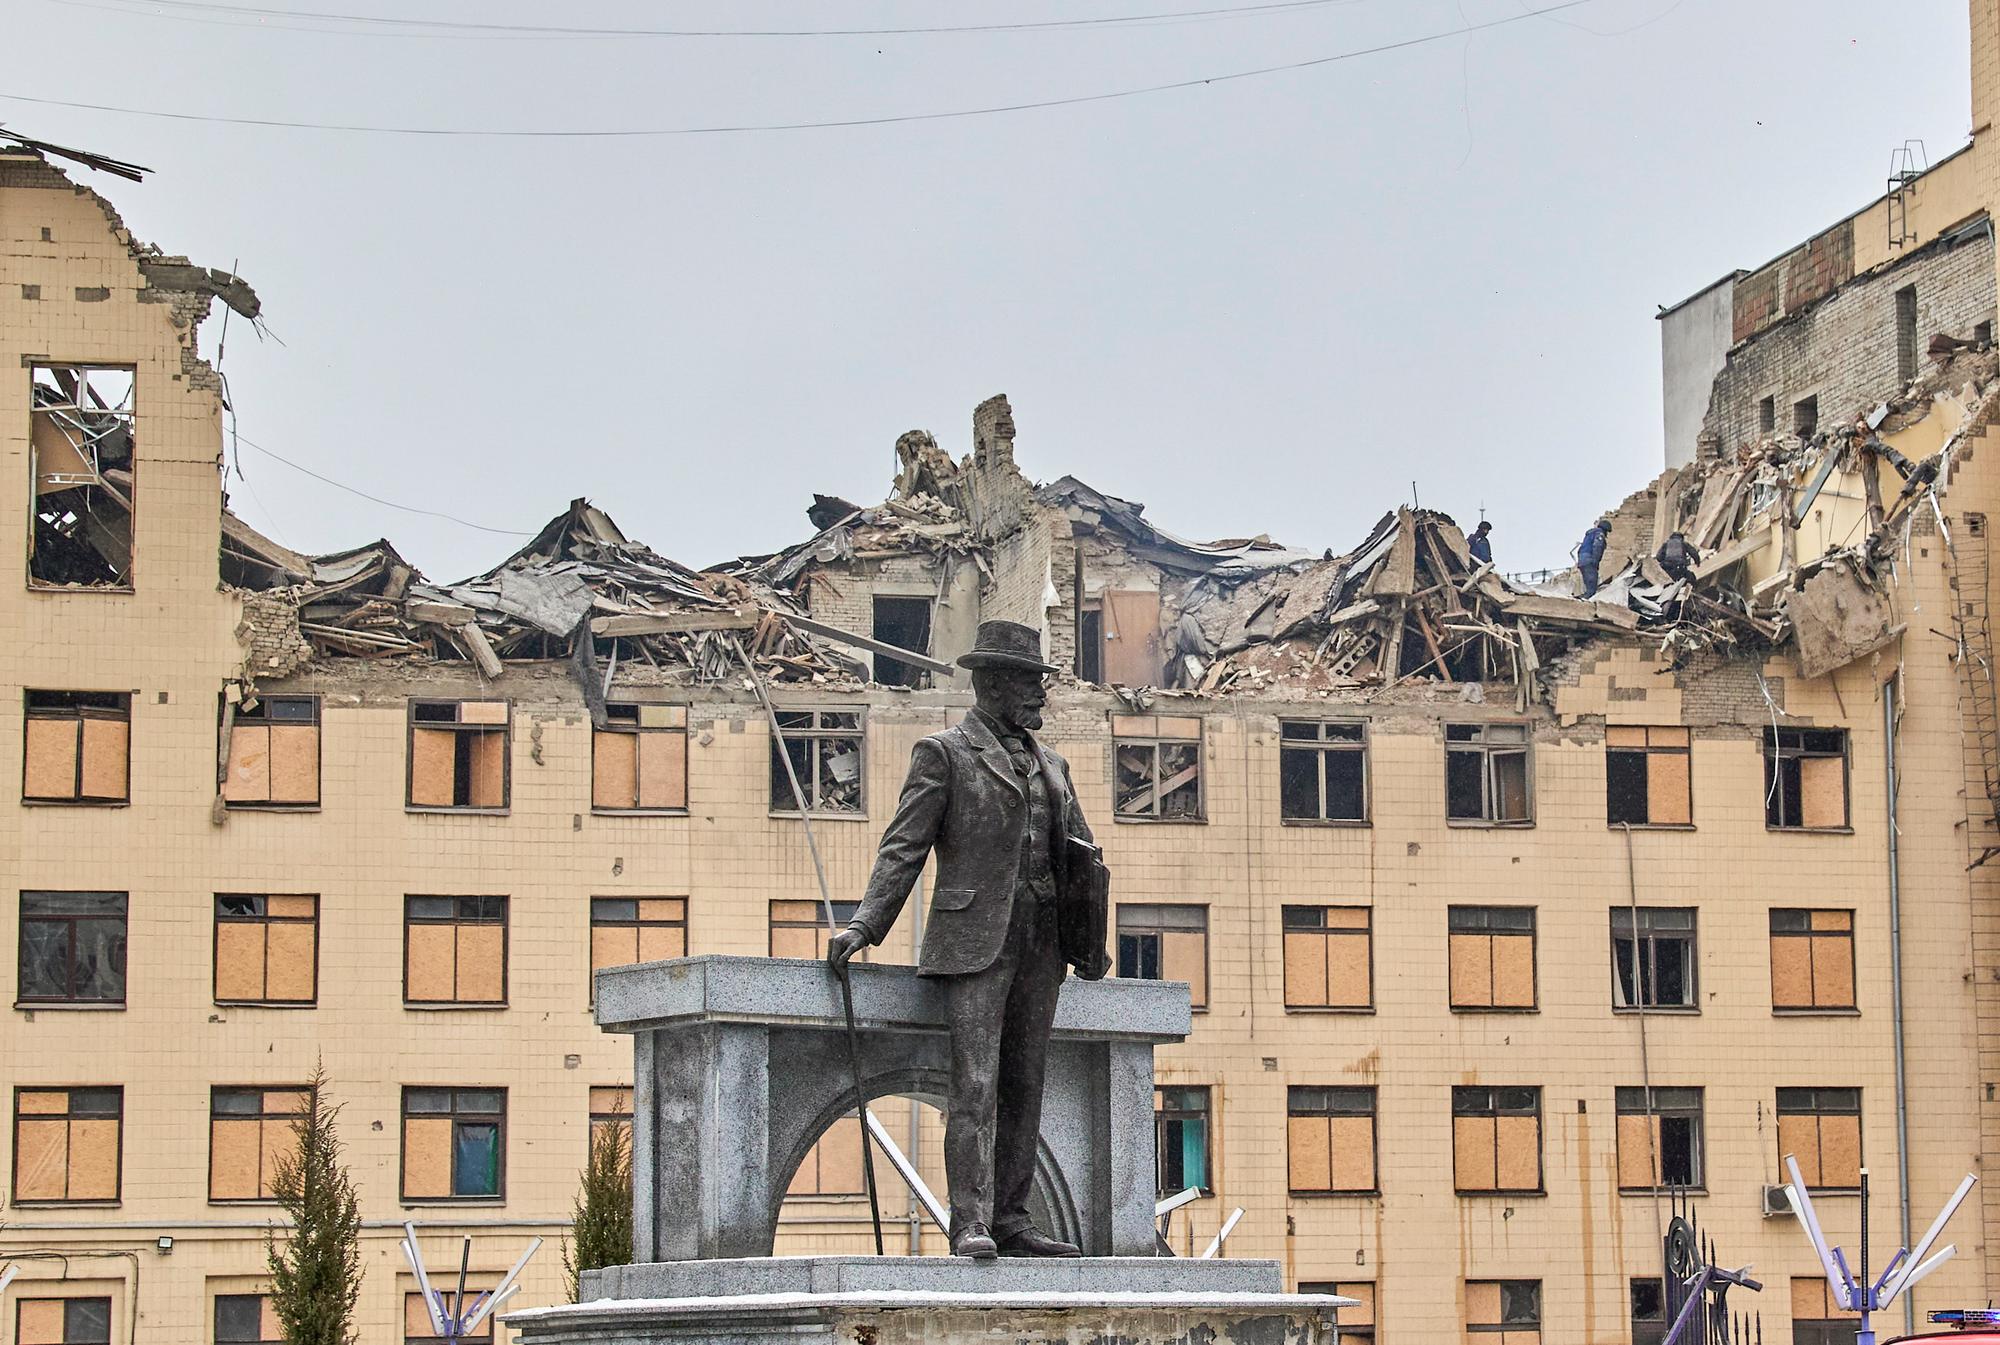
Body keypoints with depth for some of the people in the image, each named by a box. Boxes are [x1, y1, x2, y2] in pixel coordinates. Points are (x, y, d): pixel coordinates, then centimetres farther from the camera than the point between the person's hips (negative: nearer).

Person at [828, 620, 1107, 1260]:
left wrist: (1089, 943, 18)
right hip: (975, 941, -6)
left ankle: (1011, 1220, 9)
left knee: (1024, 1086, 6)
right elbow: (903, 847, -3)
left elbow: (1078, 858, 25)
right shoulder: (943, 753, 2)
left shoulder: (1049, 765, 20)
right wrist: (864, 924, -14)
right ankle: (971, 1224, -18)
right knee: (976, 1082, -14)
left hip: (1040, 943, 6)